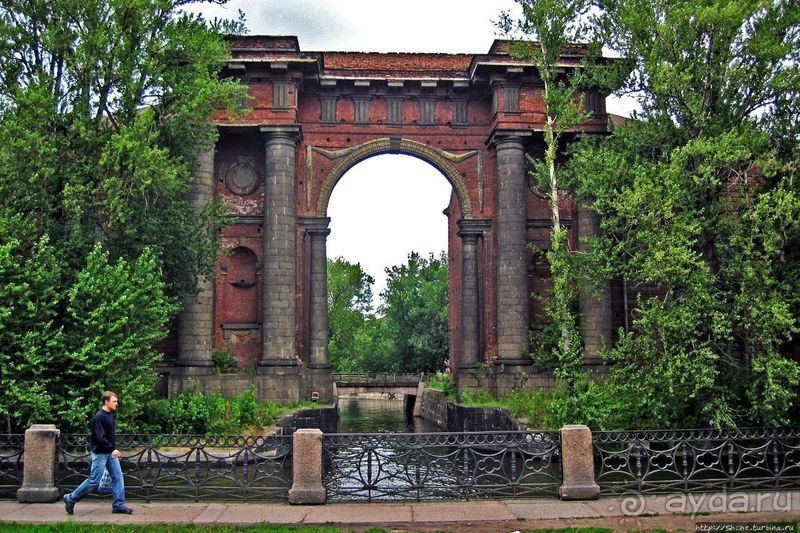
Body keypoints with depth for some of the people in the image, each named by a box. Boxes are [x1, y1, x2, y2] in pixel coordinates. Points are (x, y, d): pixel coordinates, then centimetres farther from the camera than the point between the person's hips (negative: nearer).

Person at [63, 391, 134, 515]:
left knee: (118, 477, 3)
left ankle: (119, 505, 6)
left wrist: (114, 449, 12)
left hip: (110, 453, 8)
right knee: (94, 480, -2)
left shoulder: (110, 415, 9)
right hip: (100, 453, -8)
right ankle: (71, 499, 15)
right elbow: (100, 437, -24)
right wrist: (113, 449, -27)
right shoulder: (99, 417, -18)